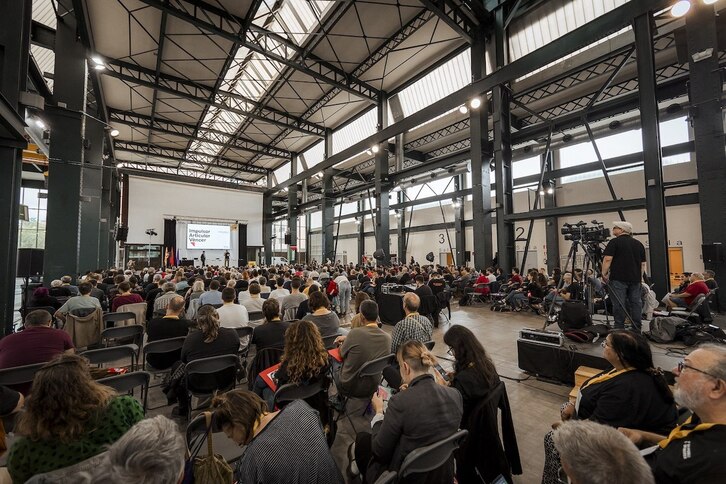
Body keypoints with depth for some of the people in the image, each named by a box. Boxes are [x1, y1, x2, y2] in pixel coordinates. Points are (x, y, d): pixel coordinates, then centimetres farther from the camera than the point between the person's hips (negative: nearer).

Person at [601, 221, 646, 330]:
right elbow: (643, 264, 17)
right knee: (636, 303, 10)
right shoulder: (639, 244, 15)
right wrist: (640, 277, 22)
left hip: (618, 278, -6)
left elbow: (607, 259, -13)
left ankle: (619, 329, -1)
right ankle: (637, 329, 15)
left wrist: (604, 274, -6)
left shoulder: (614, 242, -6)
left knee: (619, 304, -3)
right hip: (635, 278, 6)